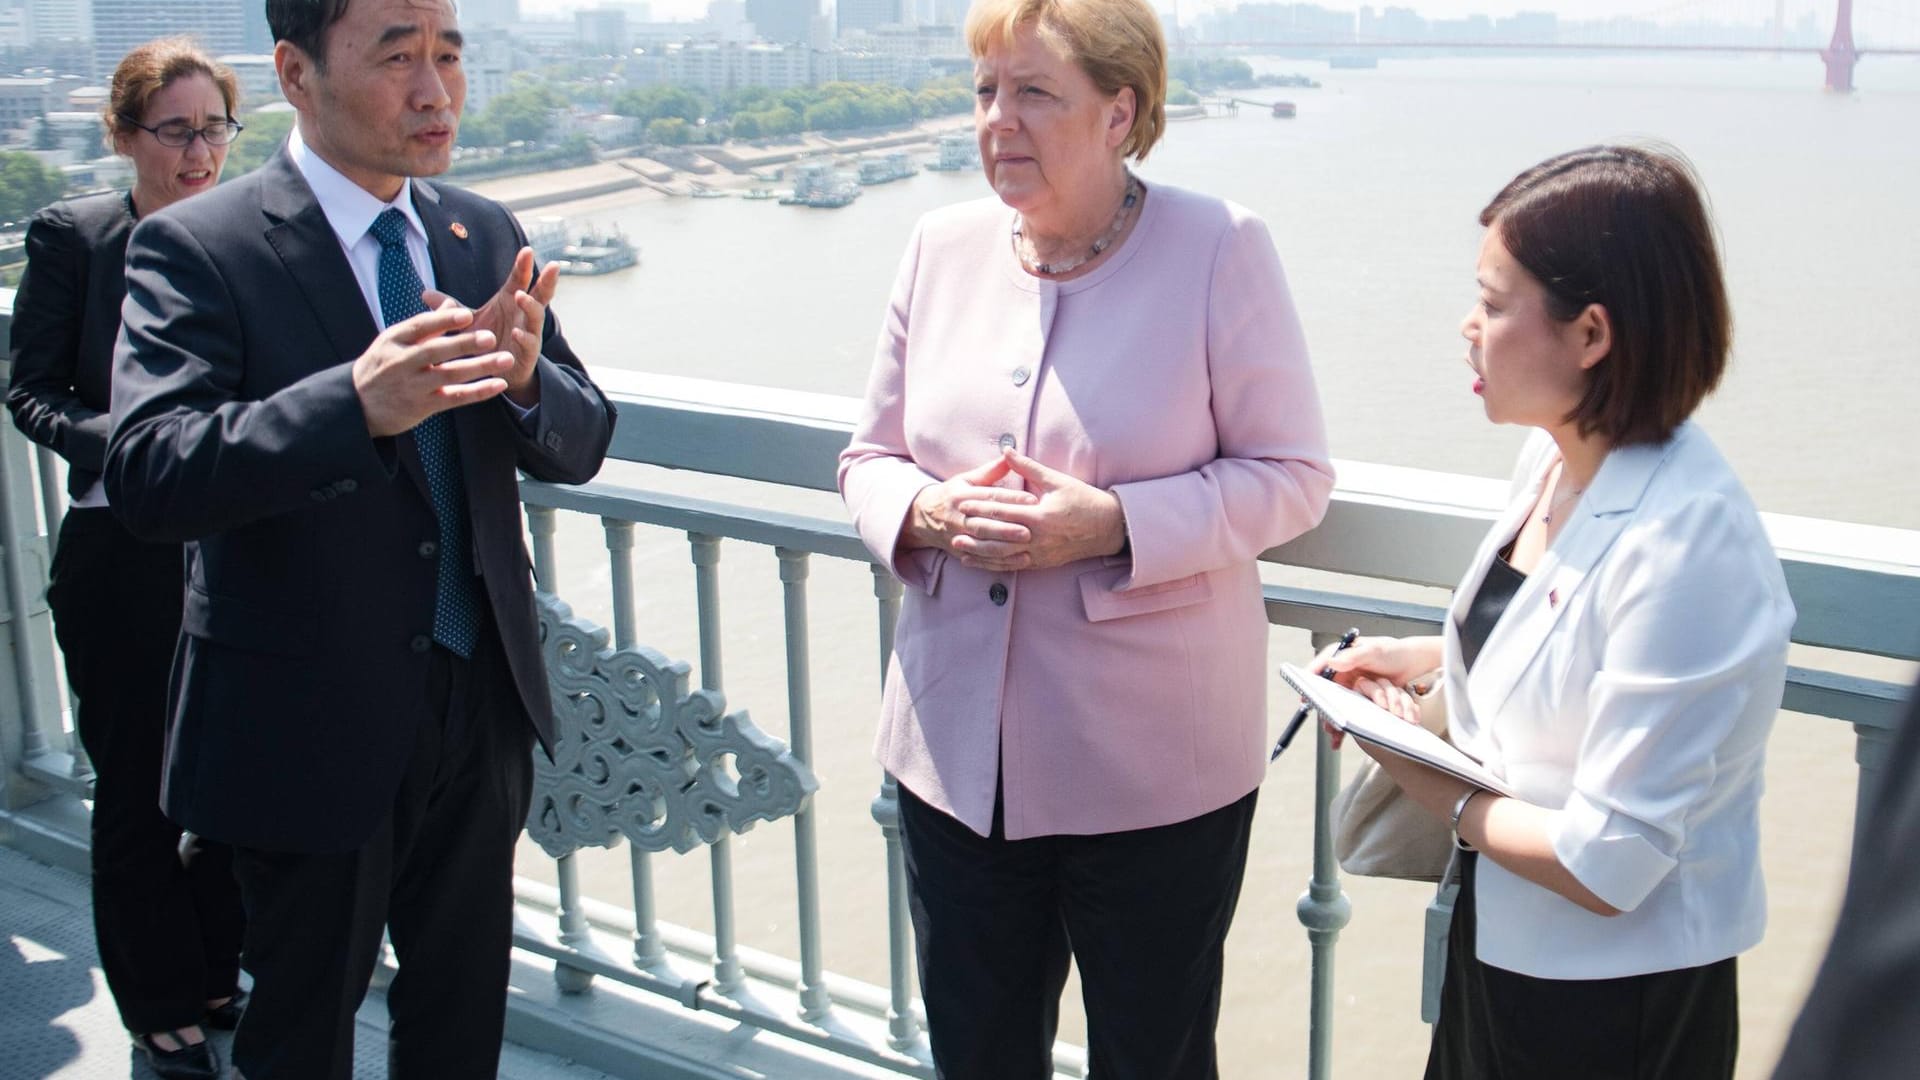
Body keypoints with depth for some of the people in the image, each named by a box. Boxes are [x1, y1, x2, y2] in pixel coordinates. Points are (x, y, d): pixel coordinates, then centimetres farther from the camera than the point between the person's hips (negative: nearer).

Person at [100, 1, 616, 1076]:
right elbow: (148, 475, -26)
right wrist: (355, 404, -40)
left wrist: (525, 378, -21)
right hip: (315, 724, -5)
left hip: (483, 702, 5)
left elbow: (580, 445, 2)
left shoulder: (486, 236, 3)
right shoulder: (196, 248, -14)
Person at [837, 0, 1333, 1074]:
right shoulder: (943, 247, 4)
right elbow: (870, 457, 10)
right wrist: (929, 513, -13)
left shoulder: (1221, 248, -10)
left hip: (1154, 769, -4)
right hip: (958, 753, 4)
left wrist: (1115, 526, -22)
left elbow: (1292, 474, -8)